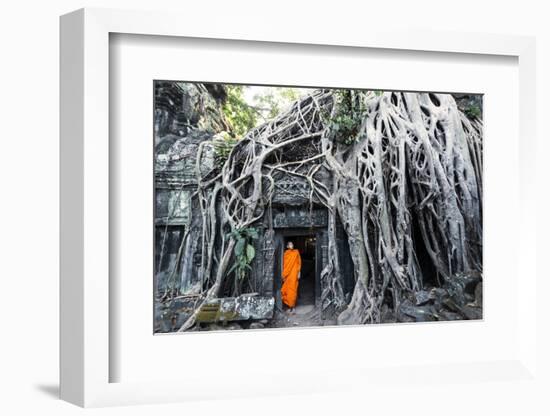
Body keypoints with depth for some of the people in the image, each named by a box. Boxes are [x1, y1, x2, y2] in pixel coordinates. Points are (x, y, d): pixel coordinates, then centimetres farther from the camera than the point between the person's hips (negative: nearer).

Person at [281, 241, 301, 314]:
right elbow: (284, 264, 7)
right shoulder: (286, 253, 8)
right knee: (287, 290, 0)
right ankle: (290, 306, 9)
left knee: (292, 289, -5)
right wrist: (283, 275, 2)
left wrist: (299, 272, -2)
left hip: (294, 273, -2)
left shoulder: (296, 252, 5)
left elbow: (299, 263, 5)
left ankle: (292, 306, -1)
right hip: (287, 274, 2)